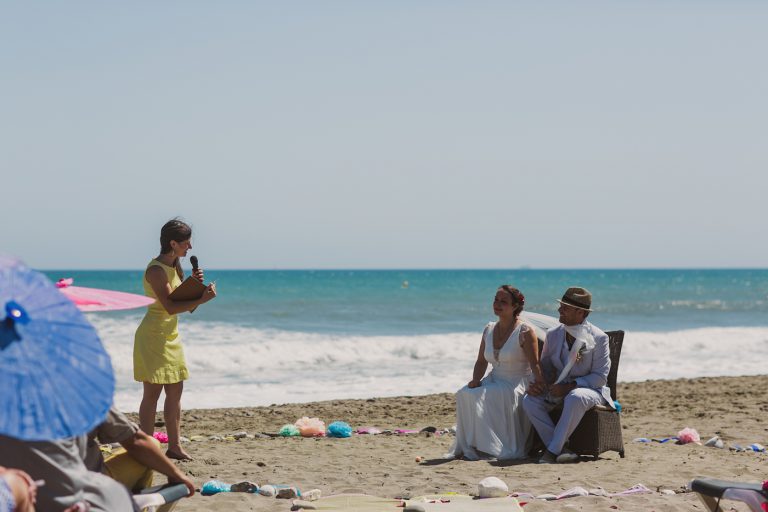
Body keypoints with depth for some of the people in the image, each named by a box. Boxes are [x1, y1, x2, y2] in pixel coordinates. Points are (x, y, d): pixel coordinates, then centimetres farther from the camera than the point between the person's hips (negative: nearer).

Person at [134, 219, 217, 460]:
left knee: (175, 392, 11)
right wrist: (202, 299, -24)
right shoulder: (156, 270, -18)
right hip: (153, 336, -9)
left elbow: (181, 298, 14)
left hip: (171, 335, 9)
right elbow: (170, 306, -23)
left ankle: (174, 446, 17)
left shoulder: (175, 265, 9)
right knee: (153, 393, -7)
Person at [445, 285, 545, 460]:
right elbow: (481, 361, 16)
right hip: (495, 380, 6)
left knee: (487, 396, -33)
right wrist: (475, 380, -3)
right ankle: (470, 445, -19)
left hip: (519, 382, -6)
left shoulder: (525, 332, -8)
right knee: (465, 395, -21)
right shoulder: (489, 330, 11)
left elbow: (535, 365, -12)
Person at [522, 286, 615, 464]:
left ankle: (552, 450, -32)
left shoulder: (598, 338, -10)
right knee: (529, 401, -22)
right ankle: (561, 450, -26)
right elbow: (545, 366, 15)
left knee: (575, 398, -40)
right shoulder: (553, 334, 6)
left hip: (589, 390, -5)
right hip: (558, 389, 5)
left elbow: (600, 377, -13)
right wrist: (538, 383, -9)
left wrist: (569, 386, -23)